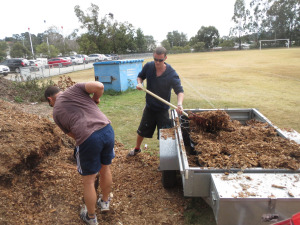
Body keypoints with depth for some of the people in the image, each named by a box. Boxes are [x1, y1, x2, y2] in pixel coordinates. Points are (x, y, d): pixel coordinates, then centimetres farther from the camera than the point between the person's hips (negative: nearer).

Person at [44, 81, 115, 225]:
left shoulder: (56, 112, 15)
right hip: (107, 129, 3)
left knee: (88, 181, 18)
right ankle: (105, 202, 51)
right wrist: (95, 99, 18)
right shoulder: (74, 89, 14)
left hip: (88, 139, -3)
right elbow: (99, 86, -1)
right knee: (105, 169, 26)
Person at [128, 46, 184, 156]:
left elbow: (180, 91, -22)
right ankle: (137, 149, 47)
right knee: (141, 131, 20)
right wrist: (139, 83, -14)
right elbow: (140, 76, 9)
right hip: (149, 107, 4)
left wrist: (179, 104, -42)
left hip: (163, 110, -3)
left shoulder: (172, 74, -20)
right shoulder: (148, 66, -9)